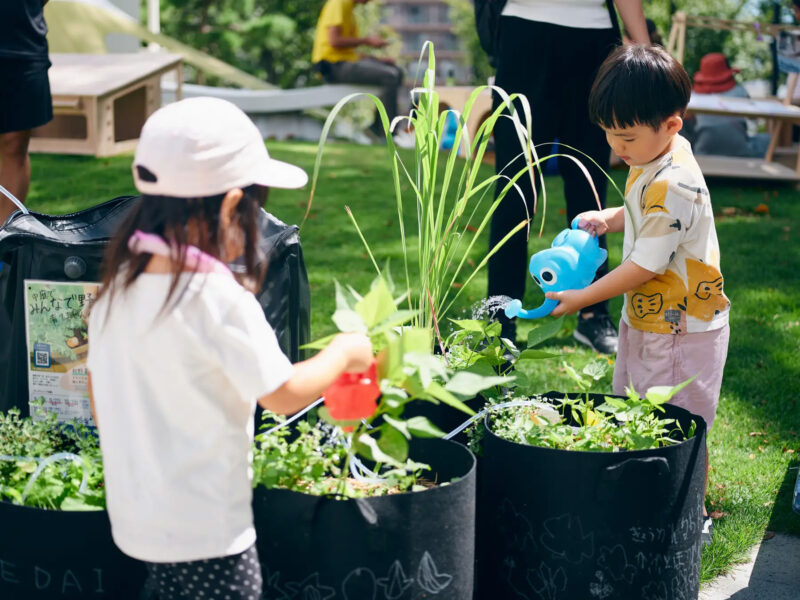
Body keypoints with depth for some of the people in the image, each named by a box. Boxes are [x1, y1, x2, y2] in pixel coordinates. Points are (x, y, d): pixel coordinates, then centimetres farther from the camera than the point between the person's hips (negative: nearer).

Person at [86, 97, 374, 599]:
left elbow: (100, 399, 10)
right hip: (207, 529, -7)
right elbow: (285, 394, -15)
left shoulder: (118, 285, 1)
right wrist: (344, 353, 1)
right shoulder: (219, 298, -21)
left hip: (136, 517, 7)